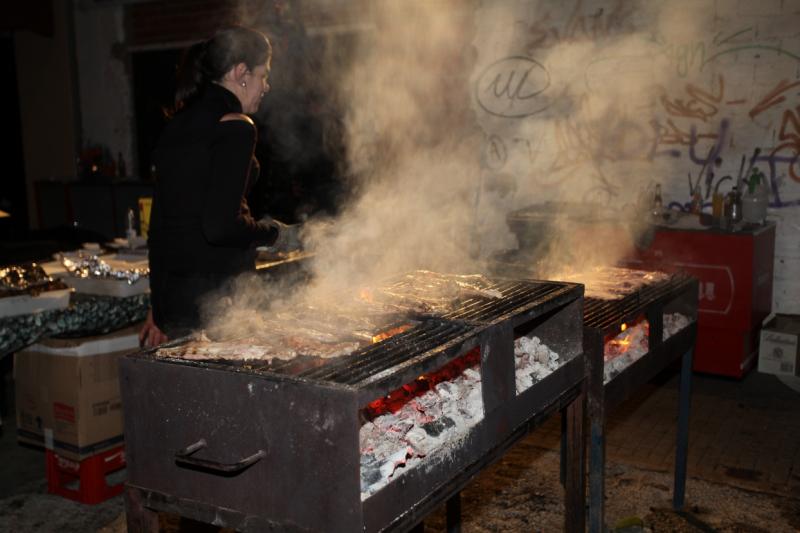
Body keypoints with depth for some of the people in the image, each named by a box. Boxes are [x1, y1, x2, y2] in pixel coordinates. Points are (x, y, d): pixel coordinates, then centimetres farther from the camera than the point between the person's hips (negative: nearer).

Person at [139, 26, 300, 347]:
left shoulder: (179, 121, 13)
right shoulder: (236, 127, -12)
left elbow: (161, 219, 16)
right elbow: (221, 226, -21)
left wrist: (159, 307, 22)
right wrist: (274, 234, -2)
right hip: (217, 293, -8)